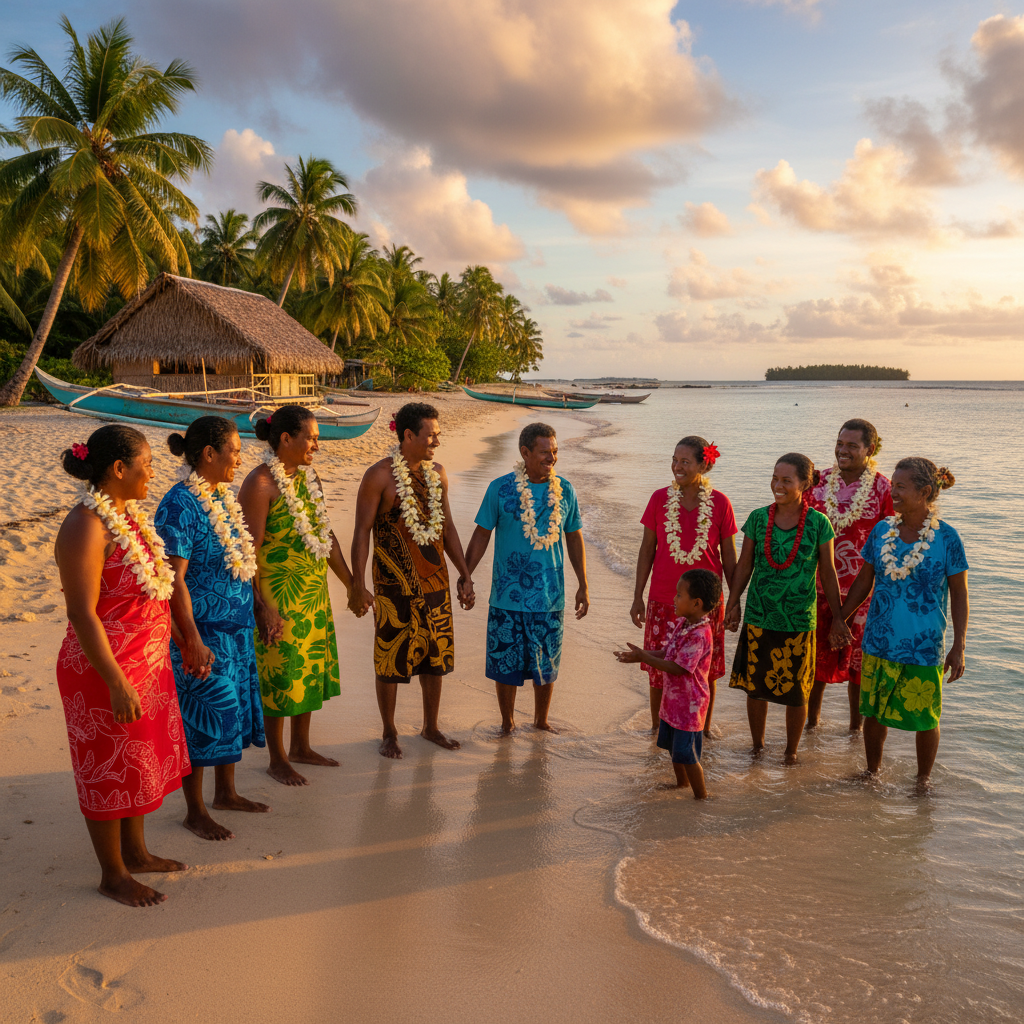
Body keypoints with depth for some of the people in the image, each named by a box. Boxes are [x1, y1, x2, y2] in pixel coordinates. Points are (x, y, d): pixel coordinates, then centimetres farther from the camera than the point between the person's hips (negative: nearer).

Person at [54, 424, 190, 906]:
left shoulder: (124, 511, 5)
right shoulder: (86, 526, -23)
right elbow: (82, 614, -25)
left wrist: (175, 635, 21)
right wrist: (117, 683, -25)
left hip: (145, 663, 9)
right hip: (107, 670, -9)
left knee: (141, 761, 21)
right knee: (110, 771, 7)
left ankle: (136, 853, 39)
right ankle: (113, 876, 25)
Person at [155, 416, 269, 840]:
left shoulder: (222, 496, 8)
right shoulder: (180, 504, -19)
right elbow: (174, 579, -21)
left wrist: (257, 614, 19)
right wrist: (193, 641, -23)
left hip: (237, 628, 9)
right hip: (203, 632, -9)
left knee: (236, 707, 18)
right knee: (203, 715, 2)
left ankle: (226, 793, 35)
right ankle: (195, 812, 19)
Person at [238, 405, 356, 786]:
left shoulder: (309, 477, 8)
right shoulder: (260, 484, -17)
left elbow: (327, 537, 14)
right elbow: (248, 552, -19)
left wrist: (352, 584, 16)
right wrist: (260, 607, -23)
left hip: (314, 594, 8)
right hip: (278, 599, -8)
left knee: (310, 671, 17)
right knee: (280, 678, 4)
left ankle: (301, 747, 35)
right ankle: (277, 761, 21)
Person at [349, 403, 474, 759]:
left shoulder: (437, 473, 7)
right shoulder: (380, 476, -11)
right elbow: (362, 532, -11)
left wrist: (465, 575, 12)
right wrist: (358, 585, -17)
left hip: (435, 579, 6)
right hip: (394, 583, -5)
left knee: (436, 654, 13)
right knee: (390, 658, 5)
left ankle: (431, 727, 30)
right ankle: (389, 733, 22)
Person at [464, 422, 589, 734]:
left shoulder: (564, 491, 1)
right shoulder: (501, 488, -6)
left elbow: (574, 538, 10)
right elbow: (482, 535, 1)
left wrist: (583, 585, 9)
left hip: (549, 595, 2)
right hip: (507, 595, -2)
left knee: (547, 665, 11)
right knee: (505, 663, 7)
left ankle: (541, 721, 33)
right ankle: (507, 724, 28)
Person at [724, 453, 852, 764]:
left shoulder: (818, 523, -7)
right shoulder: (758, 518, -2)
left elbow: (828, 573, 0)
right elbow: (744, 565, 6)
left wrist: (837, 617, 2)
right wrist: (733, 603, 4)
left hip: (799, 621, -2)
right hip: (758, 618, 2)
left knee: (796, 692, 9)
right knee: (755, 686, 11)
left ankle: (791, 751, 29)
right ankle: (757, 746, 32)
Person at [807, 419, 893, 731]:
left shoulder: (882, 488, -7)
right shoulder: (820, 482, 2)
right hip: (819, 585, 3)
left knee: (857, 659, 9)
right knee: (816, 656, 11)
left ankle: (856, 727, 26)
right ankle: (811, 719, 28)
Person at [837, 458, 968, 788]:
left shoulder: (946, 538, -10)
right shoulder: (882, 530, 0)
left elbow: (959, 595, -5)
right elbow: (863, 582, 9)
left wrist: (958, 648, -8)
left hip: (924, 647, -3)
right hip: (879, 642, 3)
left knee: (925, 719, 10)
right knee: (873, 712, 14)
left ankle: (923, 780, 32)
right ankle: (872, 771, 36)